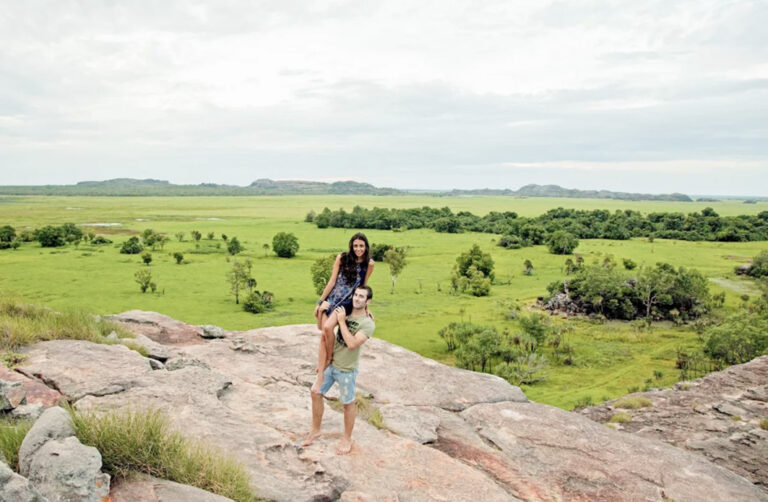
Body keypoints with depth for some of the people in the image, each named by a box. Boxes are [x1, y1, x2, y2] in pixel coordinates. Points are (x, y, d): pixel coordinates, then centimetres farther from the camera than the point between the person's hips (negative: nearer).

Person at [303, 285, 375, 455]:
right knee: (316, 394, 13)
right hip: (330, 363, 6)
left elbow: (352, 344, -30)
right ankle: (315, 430, 34)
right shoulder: (344, 312, -1)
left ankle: (347, 439, 30)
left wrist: (341, 321, -26)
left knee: (348, 404, 10)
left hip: (346, 370, -6)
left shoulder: (368, 323, -18)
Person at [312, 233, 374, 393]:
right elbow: (332, 281, 2)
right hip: (331, 299, 2)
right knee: (323, 335, -7)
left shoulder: (369, 264, 0)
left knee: (328, 327, -27)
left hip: (347, 302, -2)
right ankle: (320, 377, -2)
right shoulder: (342, 258, -1)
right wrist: (320, 302, 3)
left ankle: (329, 359, -2)